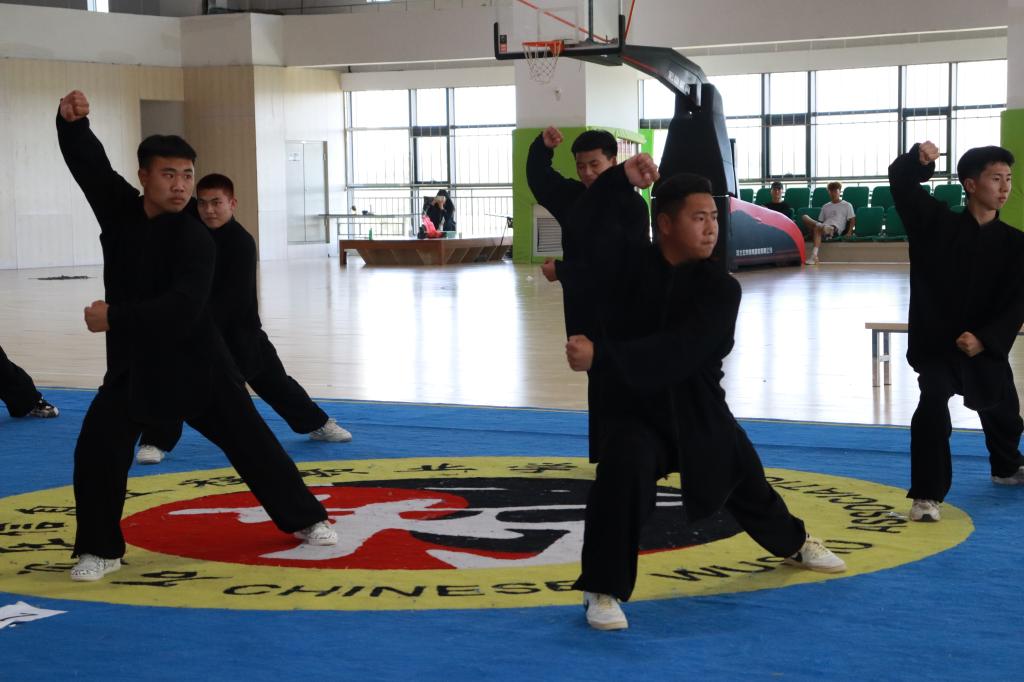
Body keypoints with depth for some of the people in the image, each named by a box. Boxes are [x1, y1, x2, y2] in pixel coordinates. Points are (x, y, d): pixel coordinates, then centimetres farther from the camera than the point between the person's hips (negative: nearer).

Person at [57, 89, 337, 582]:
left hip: (194, 360, -3)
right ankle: (98, 550, 7)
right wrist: (72, 120, -29)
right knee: (97, 449, -9)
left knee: (250, 441, 7)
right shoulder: (119, 208, -3)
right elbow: (88, 161, -9)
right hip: (133, 363, 3)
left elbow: (181, 310, -28)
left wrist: (115, 316, -28)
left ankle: (305, 518, 25)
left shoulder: (194, 238, -18)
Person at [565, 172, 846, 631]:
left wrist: (603, 356, -41)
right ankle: (603, 590, -20)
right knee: (625, 468, -33)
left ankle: (793, 543, 57)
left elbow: (675, 354, -32)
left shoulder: (719, 287, -17)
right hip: (639, 408, -2)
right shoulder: (634, 265, -11)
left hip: (700, 411, 2)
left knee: (746, 482, 23)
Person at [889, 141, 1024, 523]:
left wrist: (984, 339, -23)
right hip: (935, 344, -3)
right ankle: (927, 496, -17)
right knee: (933, 407, -27)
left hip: (986, 347, 3)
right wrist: (919, 160, -28)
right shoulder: (938, 224, -8)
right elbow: (900, 181, -9)